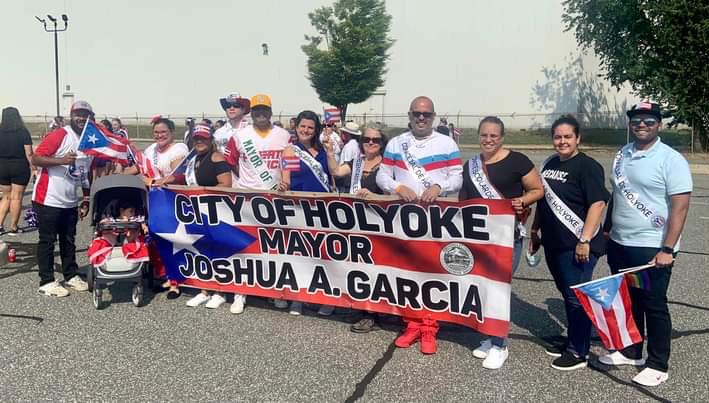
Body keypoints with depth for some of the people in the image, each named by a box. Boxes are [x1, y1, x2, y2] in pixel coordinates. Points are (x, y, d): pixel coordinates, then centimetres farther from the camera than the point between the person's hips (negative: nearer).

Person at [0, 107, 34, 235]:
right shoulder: (23, 132, -8)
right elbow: (29, 153, -12)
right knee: (16, 198, 3)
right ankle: (13, 227, 6)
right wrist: (33, 168, -6)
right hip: (20, 167, -3)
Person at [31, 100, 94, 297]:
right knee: (47, 241, 2)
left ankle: (71, 276, 27)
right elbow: (36, 158, -18)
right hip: (48, 199, -7)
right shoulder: (59, 135, -13)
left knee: (69, 240, 16)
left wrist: (86, 199, 14)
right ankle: (46, 282, 9)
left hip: (70, 202, 7)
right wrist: (61, 160, -32)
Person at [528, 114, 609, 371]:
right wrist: (534, 231, 18)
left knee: (577, 297, 0)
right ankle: (572, 342, 31)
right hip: (553, 243, 8)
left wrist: (584, 240, -23)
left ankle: (579, 352, 12)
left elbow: (597, 203, -18)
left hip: (577, 246, -7)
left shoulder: (587, 166, -11)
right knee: (567, 294, 17)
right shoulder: (549, 164, 12)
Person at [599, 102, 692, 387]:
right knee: (626, 301, 17)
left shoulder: (671, 159, -11)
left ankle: (658, 365, 19)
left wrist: (667, 250, -19)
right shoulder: (622, 155, 8)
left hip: (652, 248, -6)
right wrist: (606, 231, 17)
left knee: (653, 306, 4)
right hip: (619, 245, 6)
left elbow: (680, 207, -15)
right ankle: (631, 352, 33)